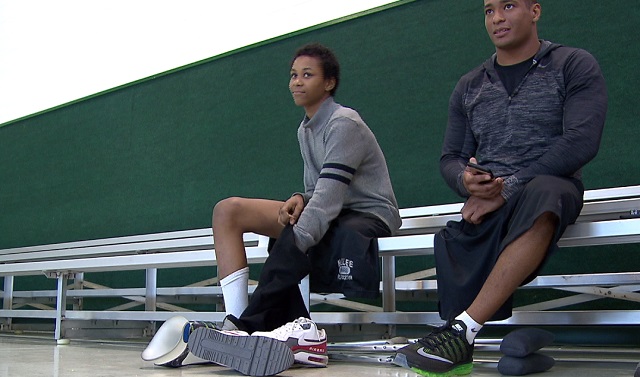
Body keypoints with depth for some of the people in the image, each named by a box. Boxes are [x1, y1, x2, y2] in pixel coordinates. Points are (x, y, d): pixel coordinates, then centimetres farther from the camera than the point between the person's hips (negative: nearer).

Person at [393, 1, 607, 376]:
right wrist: (467, 181, -10)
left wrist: (507, 188, -17)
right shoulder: (469, 87, 19)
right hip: (487, 201, 4)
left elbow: (581, 141, -9)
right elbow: (450, 158, 17)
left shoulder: (574, 65, 6)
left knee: (541, 196, -40)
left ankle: (463, 329, -43)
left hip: (551, 187, -4)